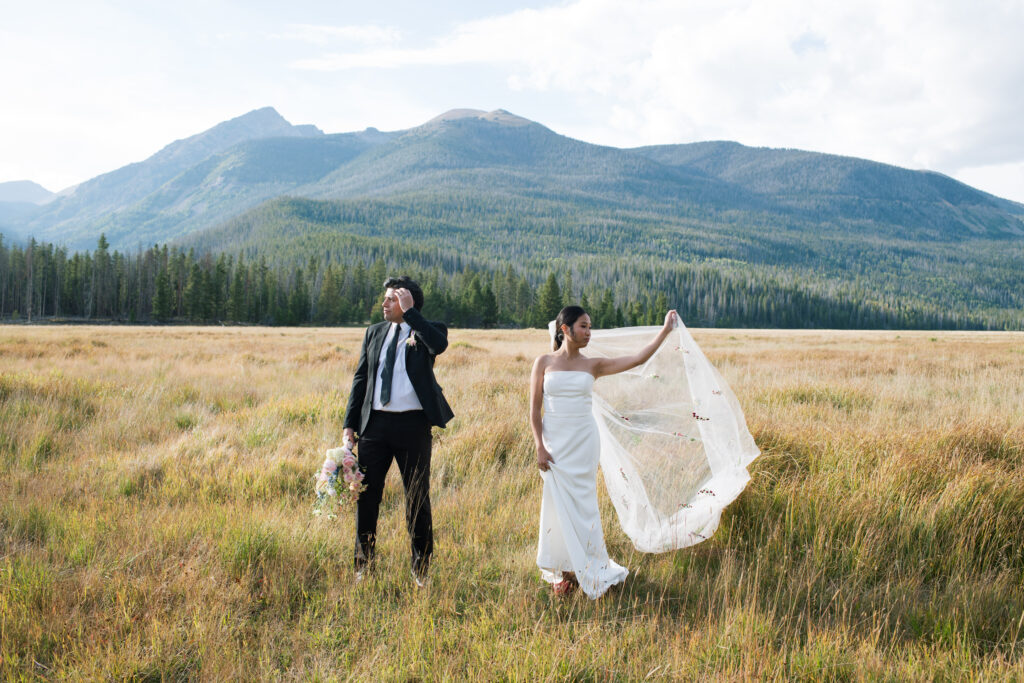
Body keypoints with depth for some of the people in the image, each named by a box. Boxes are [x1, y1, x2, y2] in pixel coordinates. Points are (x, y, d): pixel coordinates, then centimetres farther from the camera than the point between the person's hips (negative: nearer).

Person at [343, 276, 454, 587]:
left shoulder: (427, 331, 0)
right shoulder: (374, 332, 11)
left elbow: (440, 344, -26)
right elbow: (360, 378, 12)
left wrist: (410, 311, -18)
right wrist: (350, 424, 7)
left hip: (413, 424, -3)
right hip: (375, 422, 3)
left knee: (418, 497, 6)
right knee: (366, 494, 6)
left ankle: (421, 567, 21)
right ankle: (363, 564, 22)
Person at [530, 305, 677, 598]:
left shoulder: (592, 366, 4)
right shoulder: (544, 362, 0)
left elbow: (637, 359, -1)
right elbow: (534, 409, -1)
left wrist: (665, 330, -3)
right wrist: (540, 447, -8)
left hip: (583, 442, 1)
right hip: (555, 442, -1)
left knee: (581, 504, 4)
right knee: (559, 506, 4)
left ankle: (583, 568, 18)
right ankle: (563, 570, 18)